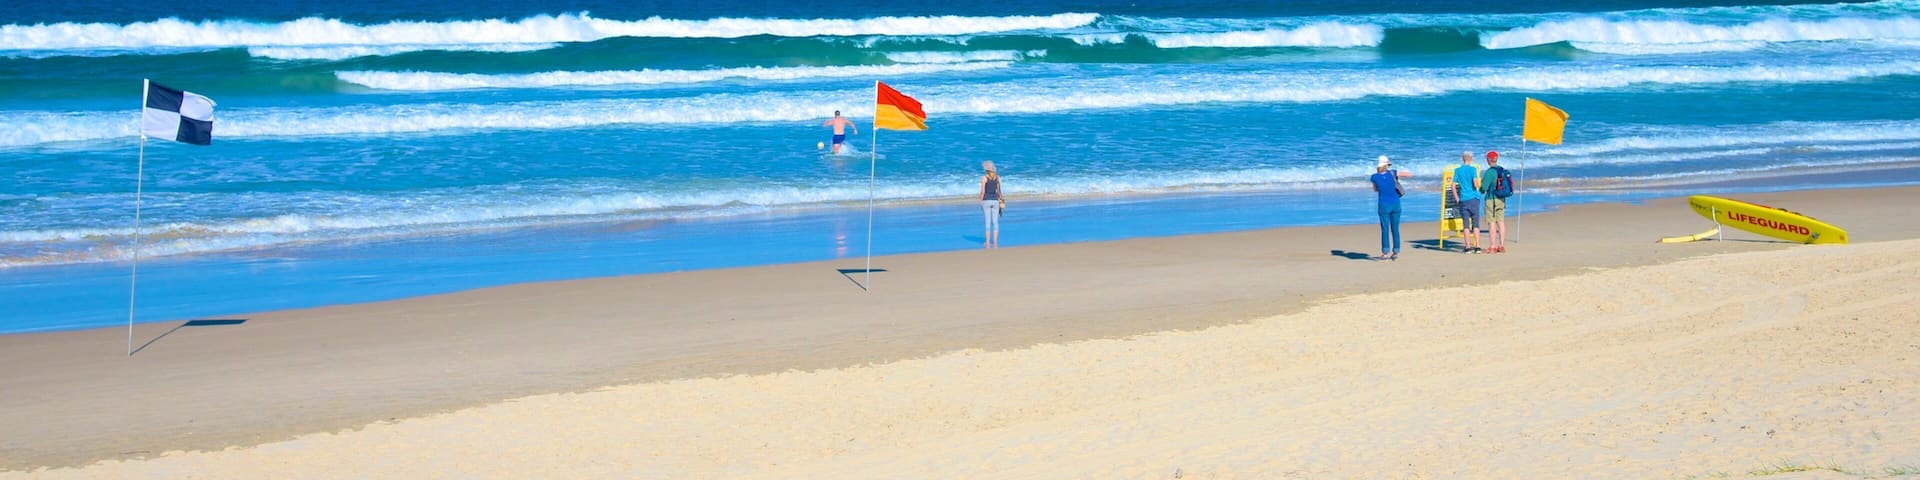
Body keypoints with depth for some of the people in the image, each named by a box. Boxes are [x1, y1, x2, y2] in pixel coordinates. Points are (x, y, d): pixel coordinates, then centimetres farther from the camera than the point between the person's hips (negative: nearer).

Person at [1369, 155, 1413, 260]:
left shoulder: (1374, 177, -3)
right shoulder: (1392, 173, -4)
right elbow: (1410, 175, -1)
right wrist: (1398, 176, 12)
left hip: (1384, 205, -2)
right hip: (1395, 204, 2)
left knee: (1385, 229, 2)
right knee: (1395, 229, 7)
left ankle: (1386, 253, -2)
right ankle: (1396, 252, 10)